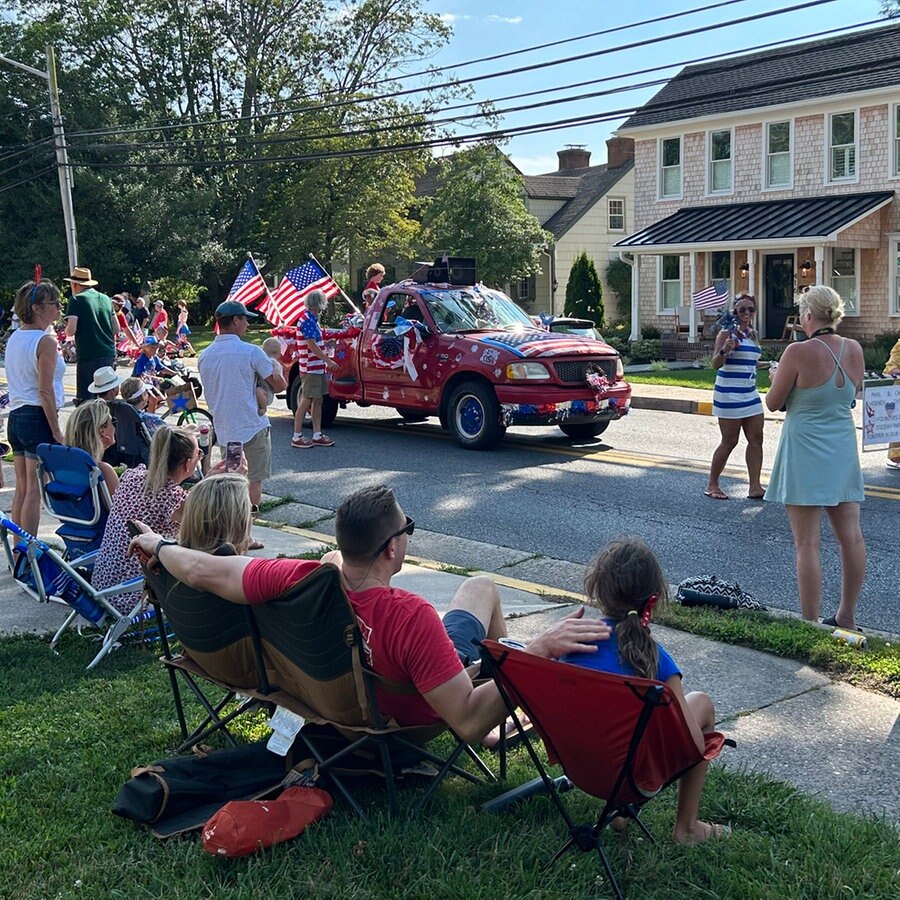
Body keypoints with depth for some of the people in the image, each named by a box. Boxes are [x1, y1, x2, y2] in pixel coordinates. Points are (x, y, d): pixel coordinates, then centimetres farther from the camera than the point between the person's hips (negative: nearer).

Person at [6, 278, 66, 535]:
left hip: (15, 415, 8)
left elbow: (16, 380, 15)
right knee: (35, 489, -4)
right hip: (37, 418, -8)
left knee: (22, 487, 14)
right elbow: (45, 391, -17)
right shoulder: (46, 341, -14)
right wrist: (56, 431, -14)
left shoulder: (14, 338, 12)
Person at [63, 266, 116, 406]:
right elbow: (116, 328, 15)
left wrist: (67, 330, 8)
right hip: (109, 355, 6)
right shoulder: (105, 299, 13)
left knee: (84, 399, -2)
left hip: (89, 357, -6)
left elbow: (71, 331, -13)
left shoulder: (77, 300, -5)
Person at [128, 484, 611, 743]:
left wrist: (158, 544, -2)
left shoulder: (297, 580, -33)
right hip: (413, 715, -3)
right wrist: (539, 651, -50)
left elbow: (200, 571, -23)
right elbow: (468, 723, -44)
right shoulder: (412, 618, -45)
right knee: (481, 585, 13)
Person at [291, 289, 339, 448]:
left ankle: (317, 436, 16)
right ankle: (297, 437, 1)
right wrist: (329, 361, -18)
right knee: (306, 401, -5)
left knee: (317, 401, 11)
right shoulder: (306, 320, -16)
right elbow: (312, 345, -20)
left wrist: (326, 361, 16)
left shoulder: (312, 319, 15)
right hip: (310, 368, -10)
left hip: (318, 368, 10)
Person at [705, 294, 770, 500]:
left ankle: (755, 487, 7)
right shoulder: (727, 333, -9)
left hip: (750, 392, 8)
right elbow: (716, 364, -15)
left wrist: (768, 364, 21)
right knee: (729, 442, -1)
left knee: (756, 439, 3)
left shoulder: (753, 334, 13)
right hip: (729, 393, -8)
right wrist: (724, 350, -31)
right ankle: (712, 485, 14)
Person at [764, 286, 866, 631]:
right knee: (851, 537, 11)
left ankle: (810, 623, 2)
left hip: (806, 454, -6)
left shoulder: (799, 352, -17)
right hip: (843, 453, 6)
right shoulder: (854, 350, 1)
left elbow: (773, 402, -7)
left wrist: (777, 377, 12)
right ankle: (846, 616, 23)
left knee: (807, 543, -2)